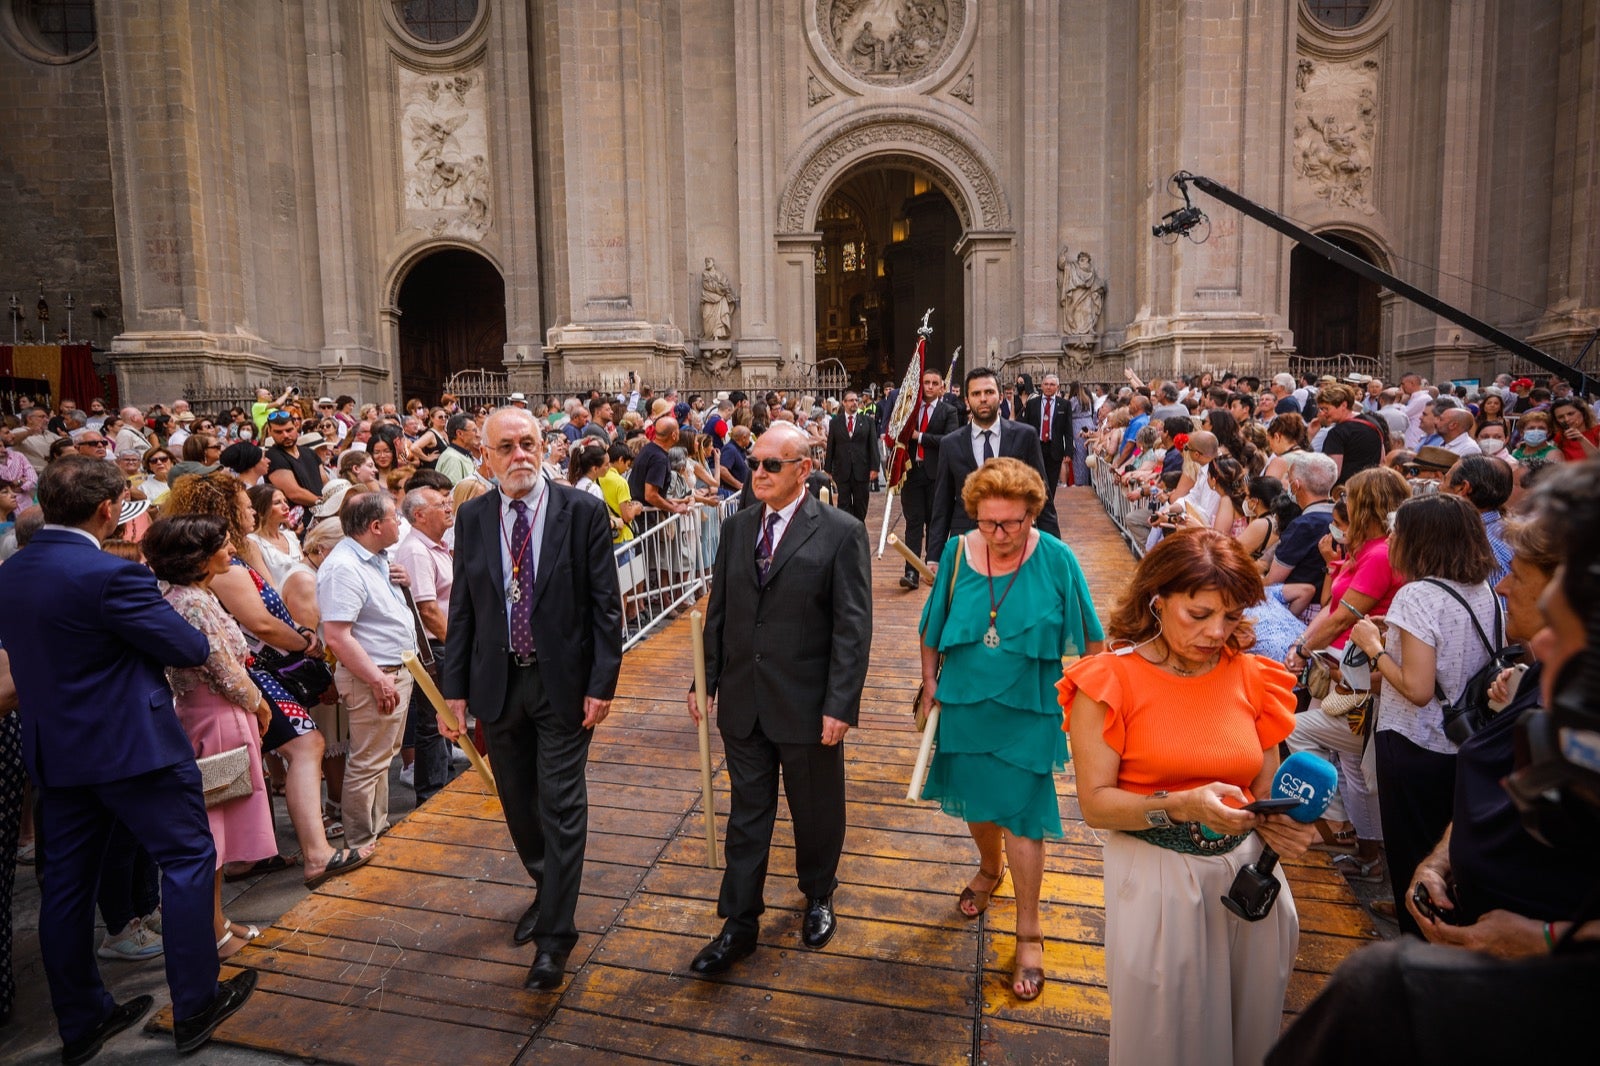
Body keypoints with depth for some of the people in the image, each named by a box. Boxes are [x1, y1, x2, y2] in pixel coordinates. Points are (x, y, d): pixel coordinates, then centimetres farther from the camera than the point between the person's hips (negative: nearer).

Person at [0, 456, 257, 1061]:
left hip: (52, 750, 8)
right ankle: (195, 1006, 15)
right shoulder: (109, 574, -22)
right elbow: (191, 649, -18)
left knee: (67, 881, 15)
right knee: (188, 859, 6)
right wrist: (188, 633, 3)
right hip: (134, 747, -8)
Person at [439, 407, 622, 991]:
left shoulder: (584, 511, -9)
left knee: (561, 807, 2)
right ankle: (546, 890, 43)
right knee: (518, 803, 18)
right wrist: (454, 690, 2)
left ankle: (554, 934, 17)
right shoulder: (473, 517, 1)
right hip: (497, 682, 4)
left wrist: (601, 683, -12)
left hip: (563, 682, -4)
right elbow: (461, 609, 5)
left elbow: (606, 605, -8)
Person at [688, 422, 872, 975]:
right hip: (742, 701, 4)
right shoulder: (736, 527, 4)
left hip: (808, 705, -3)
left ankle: (818, 898, 43)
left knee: (816, 813, 17)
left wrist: (840, 704, -16)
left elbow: (853, 627, -13)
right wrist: (706, 679, 6)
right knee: (747, 814, 14)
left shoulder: (841, 532, -11)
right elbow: (718, 610, 9)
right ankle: (739, 924, 29)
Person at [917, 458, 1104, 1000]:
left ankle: (1029, 931, 24)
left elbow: (1090, 637, -5)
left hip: (1027, 711, -3)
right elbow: (932, 628, 5)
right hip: (965, 705, 3)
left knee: (1022, 814, 4)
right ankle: (990, 867, 53)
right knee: (977, 799, 21)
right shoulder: (957, 553, -9)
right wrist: (930, 682, 4)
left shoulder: (1056, 560, -15)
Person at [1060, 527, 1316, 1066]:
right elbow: (1095, 803, -15)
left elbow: (1265, 787, 8)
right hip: (1156, 881, -4)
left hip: (1248, 871, 4)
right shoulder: (1111, 681, -12)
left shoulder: (1252, 677, 1)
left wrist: (1281, 823, -13)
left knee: (1248, 1019, 21)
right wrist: (1181, 806, -28)